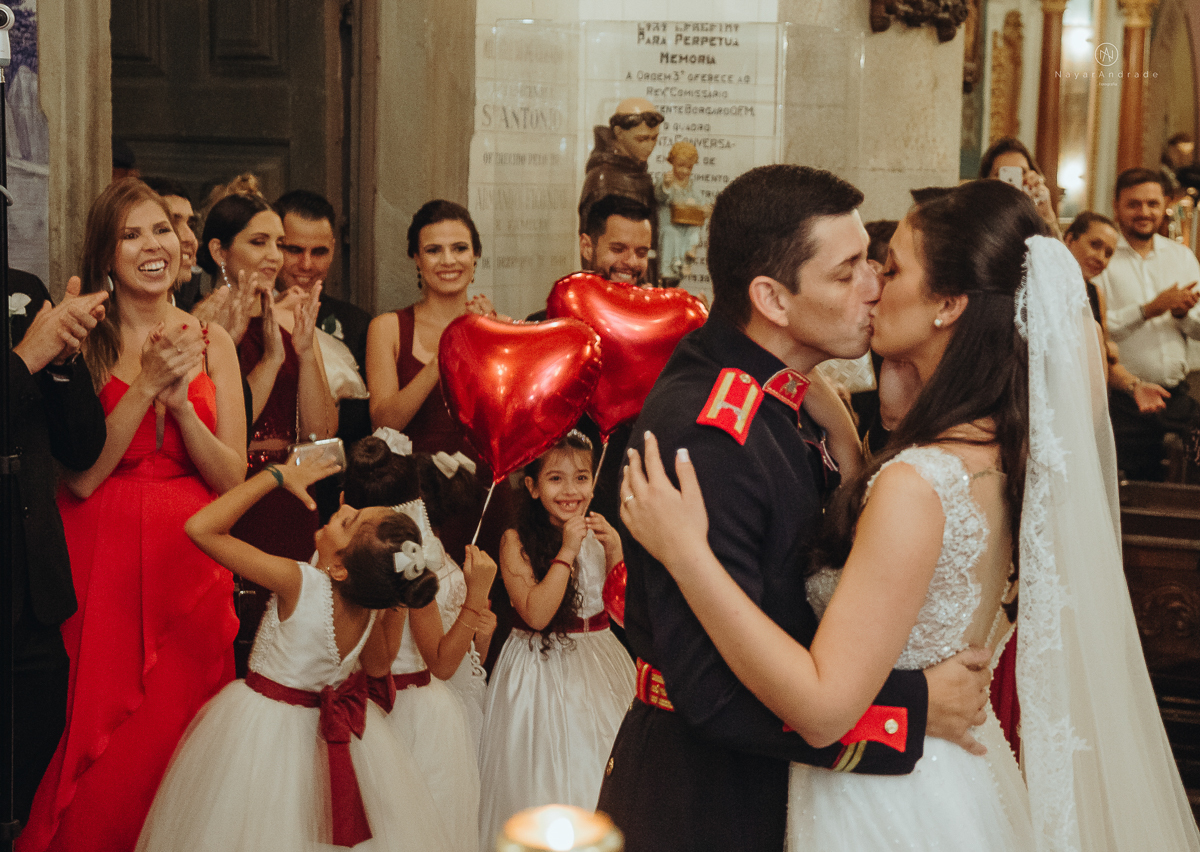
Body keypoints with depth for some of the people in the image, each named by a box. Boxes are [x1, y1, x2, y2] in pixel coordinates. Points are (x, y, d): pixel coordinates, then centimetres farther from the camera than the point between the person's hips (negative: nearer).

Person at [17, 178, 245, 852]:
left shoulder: (212, 341, 6)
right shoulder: (81, 344, -1)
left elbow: (231, 477, 1)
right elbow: (81, 476, -11)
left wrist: (179, 398, -12)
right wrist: (146, 385, -16)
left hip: (191, 565, 2)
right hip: (102, 562, -2)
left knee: (178, 734, 3)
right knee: (103, 739, 0)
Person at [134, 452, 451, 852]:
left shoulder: (299, 582, -32)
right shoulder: (370, 607, -15)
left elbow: (201, 527, -28)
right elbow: (376, 666, 8)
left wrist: (277, 475, -22)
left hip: (267, 724, -5)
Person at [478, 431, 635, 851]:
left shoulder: (598, 533, 3)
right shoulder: (516, 541, -10)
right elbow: (536, 614, -20)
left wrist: (614, 551, -12)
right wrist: (567, 551, -21)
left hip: (600, 666, 4)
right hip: (542, 669, -4)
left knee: (600, 773, 11)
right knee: (548, 779, 3)